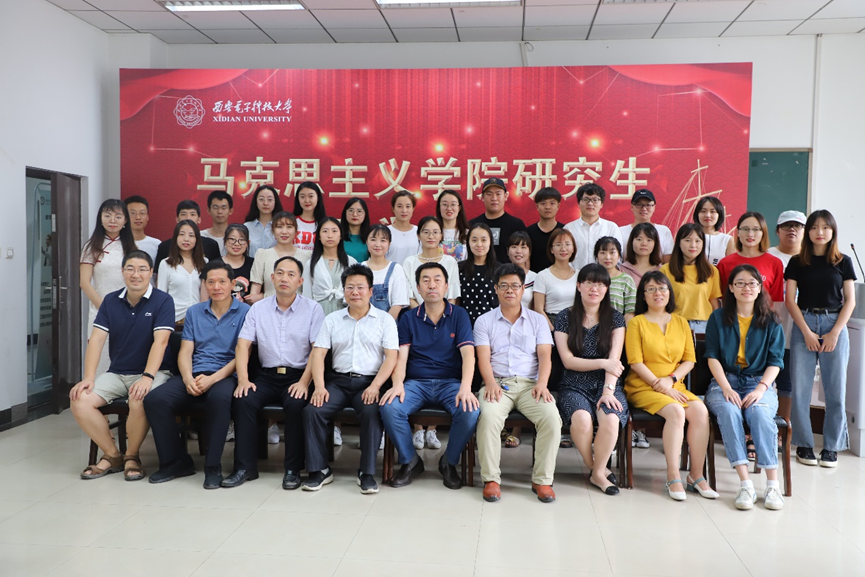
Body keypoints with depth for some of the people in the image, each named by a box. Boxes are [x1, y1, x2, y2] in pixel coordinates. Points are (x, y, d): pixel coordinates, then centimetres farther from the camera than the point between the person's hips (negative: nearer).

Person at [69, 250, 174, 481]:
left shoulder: (162, 301, -7)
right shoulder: (111, 301, 7)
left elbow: (160, 342, -17)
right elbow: (96, 340, 0)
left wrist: (147, 377, -29)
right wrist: (88, 378, -11)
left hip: (153, 372, -5)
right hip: (117, 373, 5)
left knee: (139, 401, -35)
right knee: (79, 400, -18)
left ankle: (131, 456, -7)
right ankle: (112, 455, 0)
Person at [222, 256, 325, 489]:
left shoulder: (312, 309, 2)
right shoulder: (258, 309, 10)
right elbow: (243, 345, 4)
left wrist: (304, 382, -19)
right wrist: (243, 379, -11)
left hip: (298, 375, -3)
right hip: (267, 375, 3)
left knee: (296, 404, -32)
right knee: (243, 400, -24)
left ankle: (293, 469, -16)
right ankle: (245, 467, -13)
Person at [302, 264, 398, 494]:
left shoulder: (384, 319, 7)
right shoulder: (332, 320, 14)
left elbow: (391, 356, -2)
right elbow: (318, 354, 6)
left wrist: (375, 386, -16)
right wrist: (319, 386, -10)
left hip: (369, 382, -2)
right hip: (338, 380, 3)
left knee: (372, 412, -32)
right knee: (312, 410, -23)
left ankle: (367, 473, -18)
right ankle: (319, 470, -9)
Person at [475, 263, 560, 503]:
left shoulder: (538, 320, 16)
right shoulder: (484, 321, 13)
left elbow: (544, 355, 4)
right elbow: (483, 357, 1)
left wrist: (542, 384, -14)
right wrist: (490, 383, -18)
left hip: (530, 384, 1)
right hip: (497, 383, -1)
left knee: (552, 417, -28)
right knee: (489, 416, -33)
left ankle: (542, 480, -14)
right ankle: (491, 479, -18)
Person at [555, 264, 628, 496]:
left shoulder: (615, 318, 8)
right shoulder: (565, 317, 5)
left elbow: (614, 359, -3)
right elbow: (568, 361, -2)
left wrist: (608, 390, -16)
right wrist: (602, 363, -11)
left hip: (606, 386, 1)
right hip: (575, 387, -1)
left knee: (611, 418, -32)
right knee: (581, 418, -34)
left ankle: (598, 473, -7)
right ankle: (599, 470, -6)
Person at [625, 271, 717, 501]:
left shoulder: (680, 322, 14)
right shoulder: (636, 323, 1)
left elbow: (690, 360, 10)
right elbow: (636, 362, -6)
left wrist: (670, 379, -8)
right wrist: (659, 385, -14)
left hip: (675, 386, 4)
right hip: (643, 387, -4)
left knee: (700, 411, -23)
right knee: (676, 411, -30)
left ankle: (696, 475, -14)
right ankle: (673, 477, -23)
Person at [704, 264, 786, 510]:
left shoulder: (771, 322, 9)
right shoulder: (718, 318, 8)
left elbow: (775, 361, 3)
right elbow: (712, 357, 2)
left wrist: (761, 389, -15)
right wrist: (726, 388, -14)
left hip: (759, 382, 0)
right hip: (725, 381, 0)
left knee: (760, 413, -33)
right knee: (729, 412, -33)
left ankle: (773, 483, -31)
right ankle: (745, 483, -36)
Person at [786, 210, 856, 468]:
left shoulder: (843, 262, 7)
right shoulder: (797, 262, 7)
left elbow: (850, 301, 4)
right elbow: (790, 300, 2)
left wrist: (834, 333, -7)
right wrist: (807, 332, -8)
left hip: (835, 325, 0)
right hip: (804, 325, 0)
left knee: (835, 389, 0)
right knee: (800, 389, -2)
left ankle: (831, 447, 11)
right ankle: (804, 444, 9)